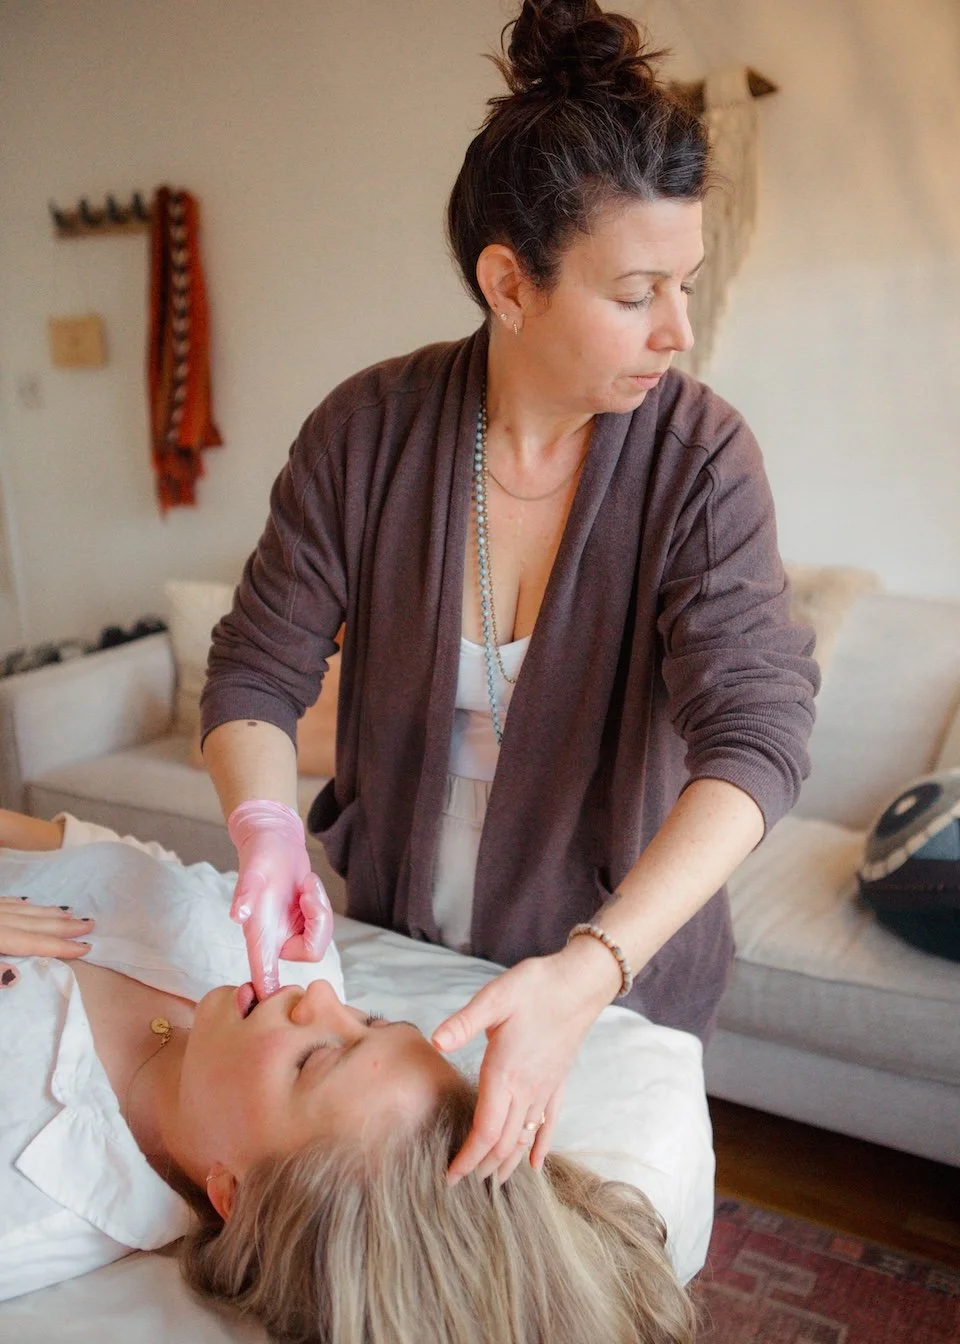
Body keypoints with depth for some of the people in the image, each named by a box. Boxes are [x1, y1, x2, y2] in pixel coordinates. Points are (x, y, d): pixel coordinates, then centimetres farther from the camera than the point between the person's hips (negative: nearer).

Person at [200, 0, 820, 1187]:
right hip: (395, 943, 2)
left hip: (624, 966, -1)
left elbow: (756, 738, -29)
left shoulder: (699, 456, -20)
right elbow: (255, 674, -11)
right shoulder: (369, 429, -16)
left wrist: (589, 972, -44)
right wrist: (266, 824, -33)